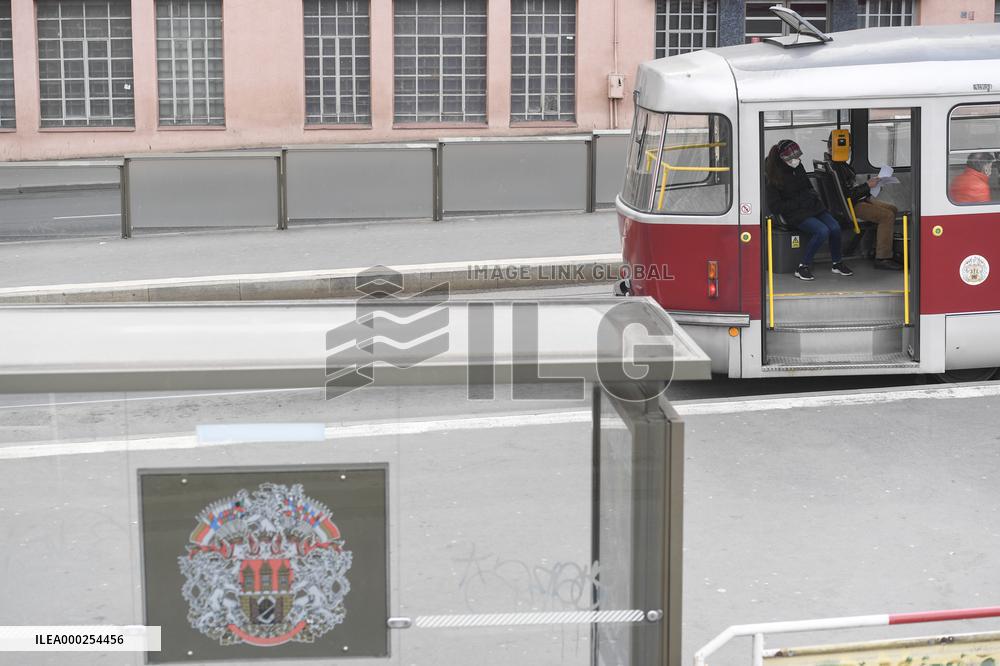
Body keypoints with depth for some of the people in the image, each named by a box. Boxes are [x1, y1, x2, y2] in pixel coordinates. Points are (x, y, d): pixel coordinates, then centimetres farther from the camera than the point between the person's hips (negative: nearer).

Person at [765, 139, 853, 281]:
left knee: (835, 227, -16)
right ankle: (803, 267, -18)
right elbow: (775, 207, -15)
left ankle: (837, 263, 4)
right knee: (822, 231, -29)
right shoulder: (771, 177, -13)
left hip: (812, 207, 7)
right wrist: (799, 202, -16)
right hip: (794, 214, -7)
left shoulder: (798, 167, 7)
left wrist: (811, 195, 1)